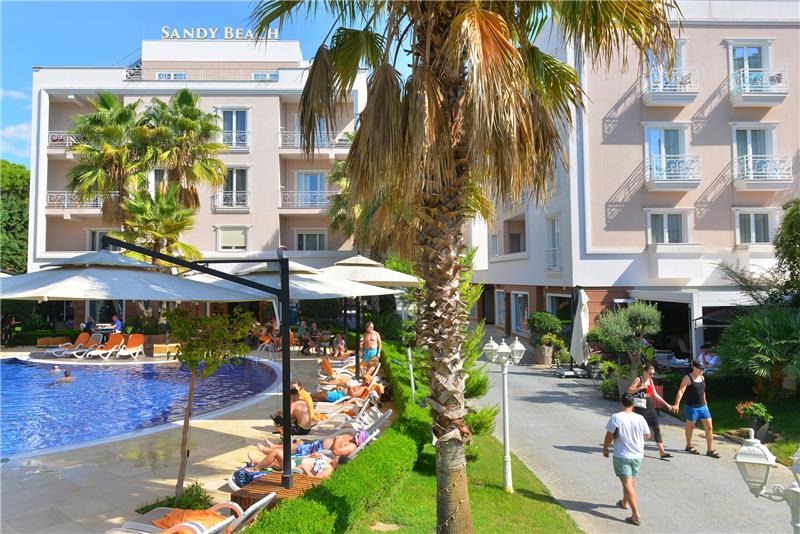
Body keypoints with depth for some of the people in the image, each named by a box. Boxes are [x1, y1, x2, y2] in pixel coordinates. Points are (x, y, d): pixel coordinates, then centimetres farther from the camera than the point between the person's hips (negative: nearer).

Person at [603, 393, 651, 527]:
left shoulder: (616, 417, -17)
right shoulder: (640, 418, -7)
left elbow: (609, 436, -11)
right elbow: (647, 436, 6)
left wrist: (605, 448, 5)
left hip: (622, 456, -5)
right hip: (638, 455, 5)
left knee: (628, 484, -3)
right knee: (631, 481, 23)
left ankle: (636, 515, -9)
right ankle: (625, 502, 43)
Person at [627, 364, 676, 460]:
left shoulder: (650, 380, 11)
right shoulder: (638, 379, -9)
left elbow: (655, 395, 17)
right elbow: (629, 391, -16)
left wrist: (667, 404, 15)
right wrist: (641, 387, -27)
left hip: (650, 408, 7)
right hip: (640, 408, -7)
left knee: (657, 428, 1)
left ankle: (662, 452, 2)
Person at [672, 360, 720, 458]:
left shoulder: (702, 378, 6)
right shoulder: (687, 378, -15)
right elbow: (681, 391, -22)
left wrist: (705, 404, 22)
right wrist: (677, 404, -32)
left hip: (703, 407, 6)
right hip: (692, 407, -6)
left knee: (709, 427, 3)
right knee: (690, 427, 10)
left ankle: (710, 450, 12)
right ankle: (689, 447, 28)